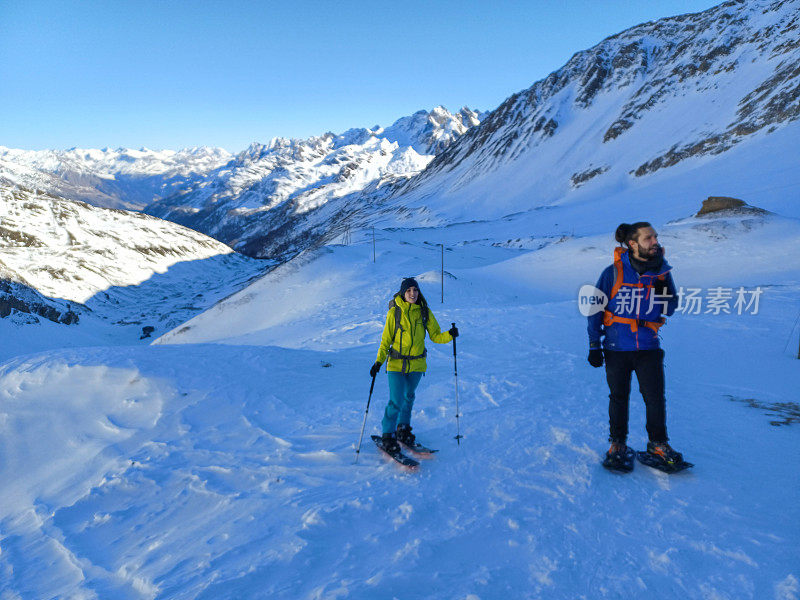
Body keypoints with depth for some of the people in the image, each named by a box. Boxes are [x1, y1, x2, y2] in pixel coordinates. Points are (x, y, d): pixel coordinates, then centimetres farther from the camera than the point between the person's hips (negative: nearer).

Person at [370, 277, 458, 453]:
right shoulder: (394, 312, -7)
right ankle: (388, 435, 11)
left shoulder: (425, 312, 0)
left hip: (417, 364, 3)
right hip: (396, 364, -3)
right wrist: (379, 361, -11)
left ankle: (403, 429, 40)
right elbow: (386, 339, -3)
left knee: (409, 397, 19)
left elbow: (435, 336, 3)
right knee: (396, 401, -8)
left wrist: (449, 335, -17)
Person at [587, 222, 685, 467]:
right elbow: (596, 308, -2)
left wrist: (664, 292, -14)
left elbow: (670, 310, 7)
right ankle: (617, 443, 28)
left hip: (648, 347, 2)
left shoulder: (662, 271, 0)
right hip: (616, 347, -2)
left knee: (655, 397, 3)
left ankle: (658, 443, 24)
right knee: (618, 397, 10)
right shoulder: (614, 272, -8)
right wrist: (594, 344, -3)